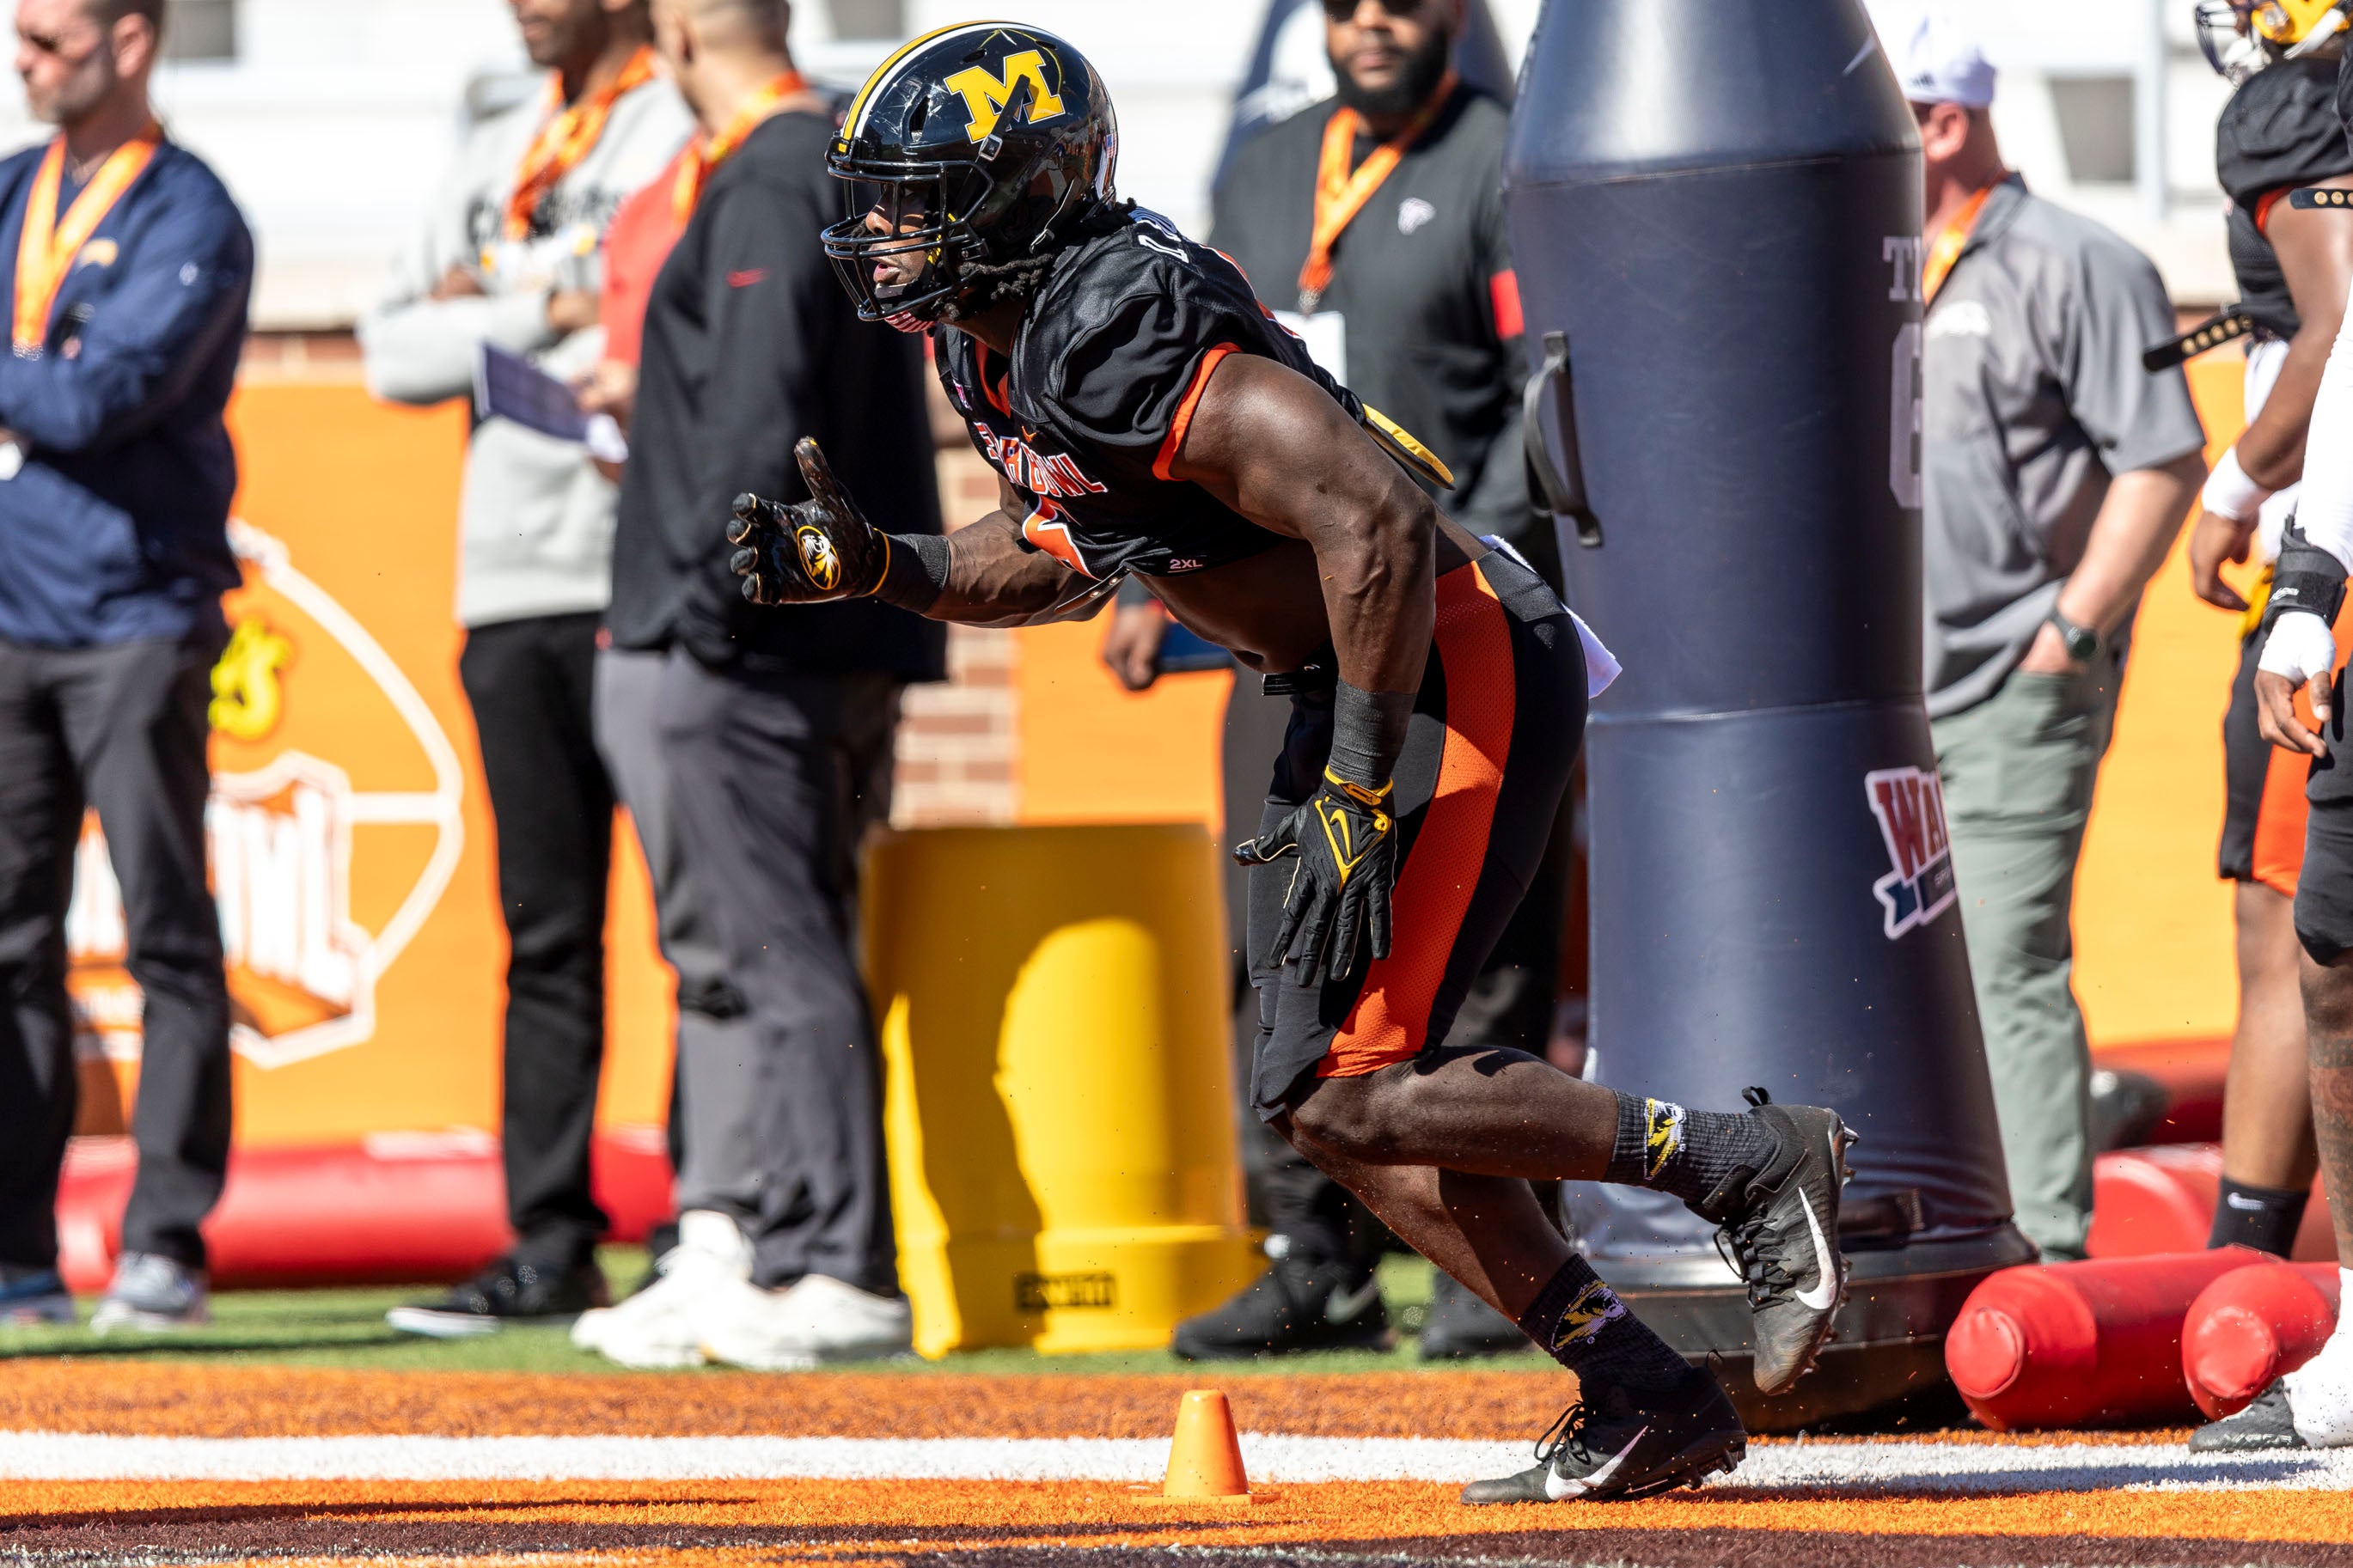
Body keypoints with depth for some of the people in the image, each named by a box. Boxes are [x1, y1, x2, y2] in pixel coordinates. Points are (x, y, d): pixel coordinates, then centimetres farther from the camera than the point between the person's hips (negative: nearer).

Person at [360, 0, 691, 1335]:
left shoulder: (694, 136, -2)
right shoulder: (496, 160, 20)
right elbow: (397, 351, 12)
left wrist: (485, 325, -6)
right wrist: (545, 313, -6)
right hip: (510, 577, 7)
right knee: (546, 932, 7)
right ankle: (550, 1246, 9)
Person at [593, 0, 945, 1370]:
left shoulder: (767, 186, -12)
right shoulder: (850, 163, 18)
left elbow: (762, 415, -22)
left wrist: (712, 597, -19)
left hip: (755, 644, -10)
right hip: (838, 634, 10)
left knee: (789, 959, -9)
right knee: (799, 958, 13)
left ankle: (842, 1274, -10)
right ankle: (802, 1256, 16)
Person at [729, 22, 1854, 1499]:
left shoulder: (1117, 335, -23)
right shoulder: (997, 345, 8)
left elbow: (1376, 523, -28)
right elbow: (1061, 555, 26)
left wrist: (1358, 799, -25)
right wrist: (868, 566, 10)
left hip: (1456, 670, -10)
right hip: (1364, 696, 10)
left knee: (1345, 1095, -14)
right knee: (1328, 1098, 10)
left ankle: (1745, 1163, -5)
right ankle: (1645, 1396, 14)